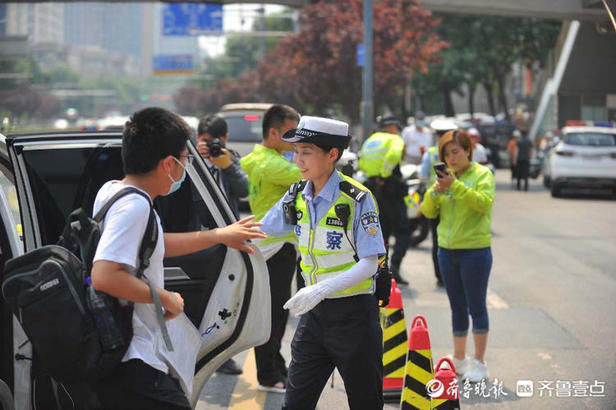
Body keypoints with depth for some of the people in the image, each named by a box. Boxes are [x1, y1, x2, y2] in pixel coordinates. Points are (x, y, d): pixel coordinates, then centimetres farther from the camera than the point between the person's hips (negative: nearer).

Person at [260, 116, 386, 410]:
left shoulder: (356, 198, -16)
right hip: (314, 313, 5)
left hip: (353, 314, -5)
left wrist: (320, 290, -30)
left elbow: (369, 264, -20)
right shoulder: (297, 197, 3)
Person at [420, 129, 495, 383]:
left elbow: (484, 202, -21)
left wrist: (455, 186, -26)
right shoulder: (445, 177, 11)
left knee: (476, 307, -1)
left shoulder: (482, 174, -4)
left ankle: (479, 363, 6)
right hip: (447, 250, 5)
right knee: (457, 308, 12)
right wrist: (434, 192, -12)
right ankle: (459, 360, 21)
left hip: (475, 250, -5)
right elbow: (429, 212, 7)